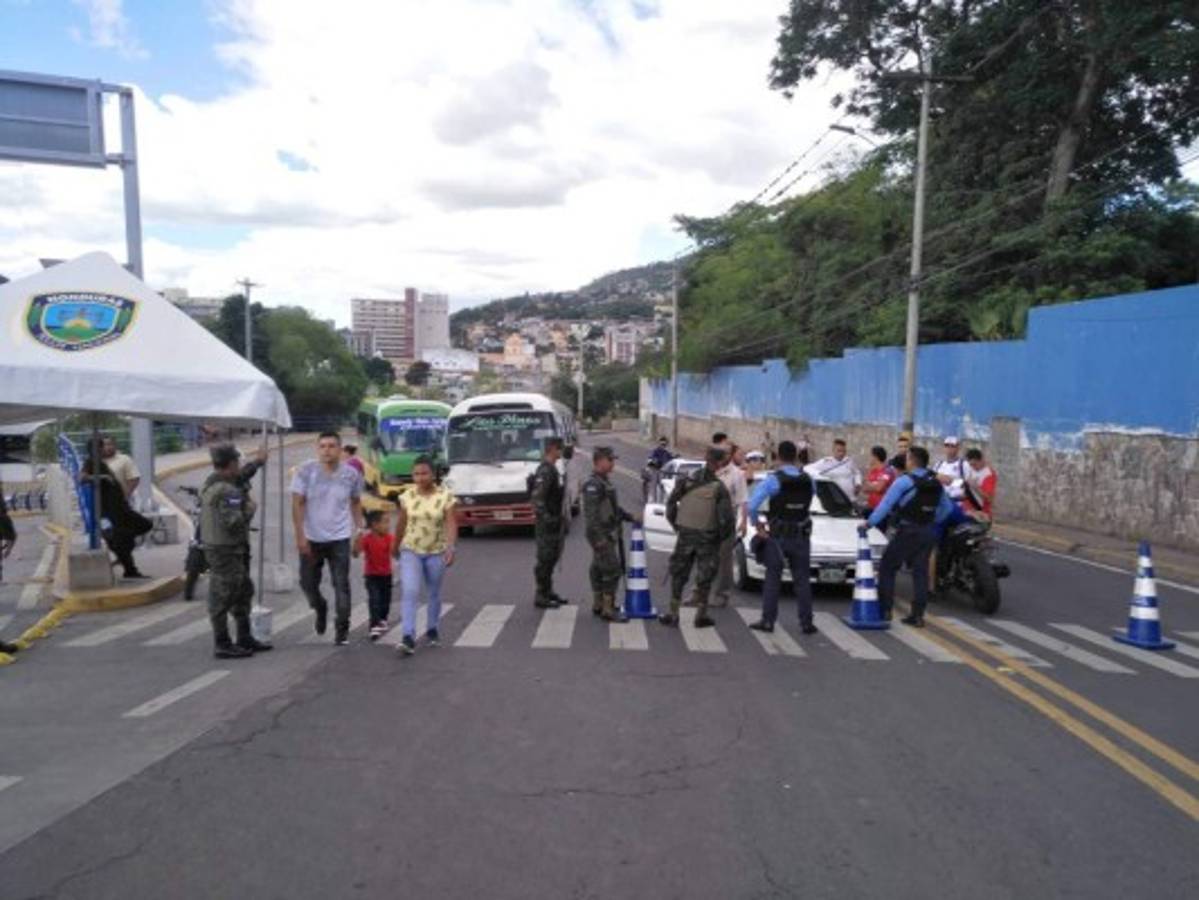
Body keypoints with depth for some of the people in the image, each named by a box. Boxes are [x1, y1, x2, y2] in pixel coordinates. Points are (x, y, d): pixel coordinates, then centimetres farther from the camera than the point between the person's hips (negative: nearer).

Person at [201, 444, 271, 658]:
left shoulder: (211, 484, 11)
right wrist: (250, 508, -13)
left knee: (243, 592, 18)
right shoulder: (227, 491, -22)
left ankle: (245, 638, 28)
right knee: (223, 598, -2)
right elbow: (232, 521, -27)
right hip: (225, 550, -11)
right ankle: (222, 645, 7)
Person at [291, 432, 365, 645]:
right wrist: (300, 535, -14)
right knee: (308, 583, 11)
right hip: (311, 538, 1)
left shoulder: (351, 475, -3)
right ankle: (320, 609, 42)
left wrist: (359, 528, 3)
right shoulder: (306, 471, -8)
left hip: (339, 538, 0)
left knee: (341, 585, -1)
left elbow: (356, 502, 11)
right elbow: (297, 504, -9)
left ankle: (342, 629, 11)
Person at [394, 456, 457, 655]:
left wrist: (451, 548, -28)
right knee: (409, 592, -14)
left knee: (434, 593, 14)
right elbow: (401, 523, 10)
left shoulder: (445, 496, -9)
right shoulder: (407, 496, -1)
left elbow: (451, 525, -15)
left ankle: (432, 630, 34)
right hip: (410, 551, 1)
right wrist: (395, 546, 20)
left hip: (436, 552, -1)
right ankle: (408, 637, -15)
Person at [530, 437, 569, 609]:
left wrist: (561, 520, 21)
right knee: (545, 560, -3)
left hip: (555, 522, 10)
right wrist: (547, 519, -24)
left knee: (551, 559, 16)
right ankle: (541, 597, 4)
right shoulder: (545, 471, -18)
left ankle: (548, 593, 26)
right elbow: (537, 498, -24)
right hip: (548, 524, -10)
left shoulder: (552, 469, 14)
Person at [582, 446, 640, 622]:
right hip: (602, 535, -10)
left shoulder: (604, 482, 16)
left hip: (609, 534, 10)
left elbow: (614, 508, 25)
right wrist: (599, 537, -25)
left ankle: (598, 604, 23)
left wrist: (631, 517, 18)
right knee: (612, 570, -9)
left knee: (599, 570, 15)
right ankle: (608, 610, -5)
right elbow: (591, 513, -23)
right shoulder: (592, 484, -17)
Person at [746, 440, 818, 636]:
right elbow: (808, 505, 6)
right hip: (802, 537, 3)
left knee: (773, 579, 5)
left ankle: (768, 620, 6)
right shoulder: (808, 480, 0)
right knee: (802, 579, 9)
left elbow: (752, 505, -19)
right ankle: (806, 623, 12)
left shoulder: (773, 480, -13)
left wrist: (757, 525, -5)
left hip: (777, 536, -3)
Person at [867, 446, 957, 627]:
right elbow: (947, 507, 19)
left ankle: (885, 610, 4)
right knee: (920, 572, 9)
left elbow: (886, 504, -14)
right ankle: (918, 615, 8)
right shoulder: (936, 483, 10)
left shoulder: (904, 481, -12)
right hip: (928, 533, 6)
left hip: (907, 531, -6)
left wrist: (870, 522, -10)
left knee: (887, 568, 5)